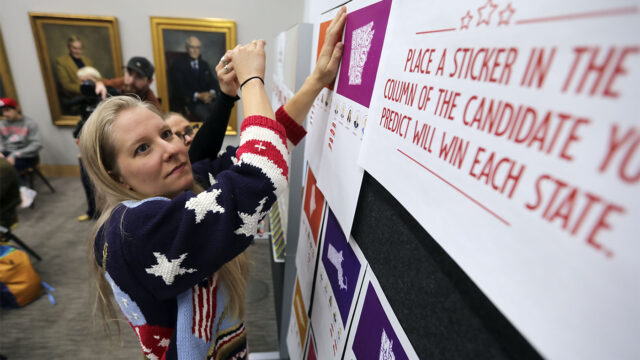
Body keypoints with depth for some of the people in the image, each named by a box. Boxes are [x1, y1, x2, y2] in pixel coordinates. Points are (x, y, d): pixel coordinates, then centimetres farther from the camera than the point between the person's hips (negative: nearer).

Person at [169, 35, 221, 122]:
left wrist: (211, 93, -11)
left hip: (206, 99, 5)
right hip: (187, 101, -5)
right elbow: (179, 88, -6)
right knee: (204, 115, -33)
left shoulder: (204, 64, 19)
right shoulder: (177, 65, 3)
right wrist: (198, 95, -19)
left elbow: (213, 83, 13)